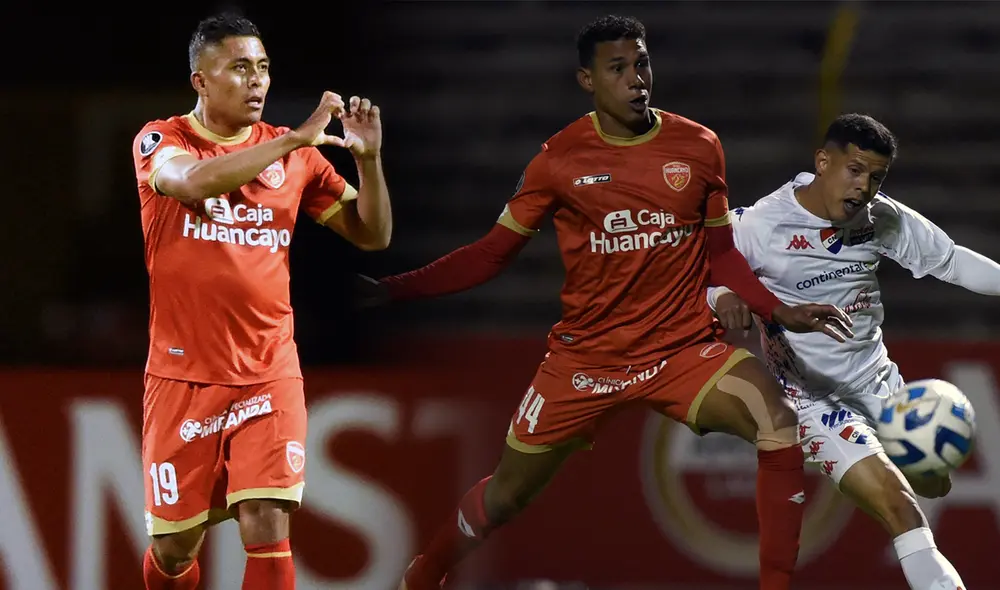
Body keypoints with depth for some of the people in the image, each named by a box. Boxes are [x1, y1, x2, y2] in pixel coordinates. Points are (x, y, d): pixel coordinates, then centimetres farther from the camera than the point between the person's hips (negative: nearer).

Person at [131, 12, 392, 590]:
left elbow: (372, 235, 8)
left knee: (267, 531, -13)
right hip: (184, 374, -1)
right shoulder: (162, 141, -3)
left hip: (269, 374, 1)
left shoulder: (293, 152, 5)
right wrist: (297, 139, -27)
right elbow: (198, 180, -27)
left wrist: (368, 158, -9)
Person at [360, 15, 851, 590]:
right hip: (586, 355, 0)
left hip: (684, 348, 0)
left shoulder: (699, 148, -1)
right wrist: (393, 288, -6)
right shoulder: (560, 159, -4)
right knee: (507, 493, 9)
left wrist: (780, 311, -2)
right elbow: (491, 255, 3)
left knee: (781, 426, -26)